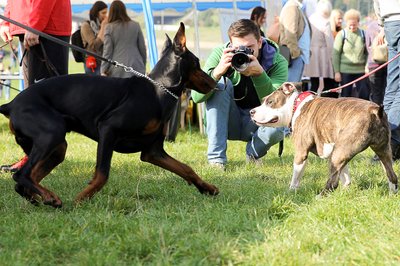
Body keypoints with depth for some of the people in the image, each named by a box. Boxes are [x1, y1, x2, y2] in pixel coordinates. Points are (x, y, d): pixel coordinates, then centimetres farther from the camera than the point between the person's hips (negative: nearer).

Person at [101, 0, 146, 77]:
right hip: (136, 67, 2)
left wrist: (104, 71, 0)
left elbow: (107, 50, -3)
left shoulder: (110, 28, -1)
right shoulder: (136, 26, 5)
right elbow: (142, 47, 9)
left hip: (118, 70, -2)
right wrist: (143, 66, 21)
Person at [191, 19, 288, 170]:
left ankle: (253, 154, 6)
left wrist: (259, 73, -42)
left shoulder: (277, 62, -17)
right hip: (229, 122, 1)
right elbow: (197, 96, -26)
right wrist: (217, 72, -42)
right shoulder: (221, 54, -17)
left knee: (277, 128, -33)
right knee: (221, 83, -25)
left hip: (256, 123, 0)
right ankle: (216, 157, -23)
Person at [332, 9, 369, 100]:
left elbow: (367, 53, 11)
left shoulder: (363, 34, 4)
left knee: (365, 95, -4)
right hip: (345, 70, -2)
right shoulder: (341, 34, -2)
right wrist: (337, 72, -5)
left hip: (360, 69, 2)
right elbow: (336, 54, -1)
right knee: (346, 96, 2)